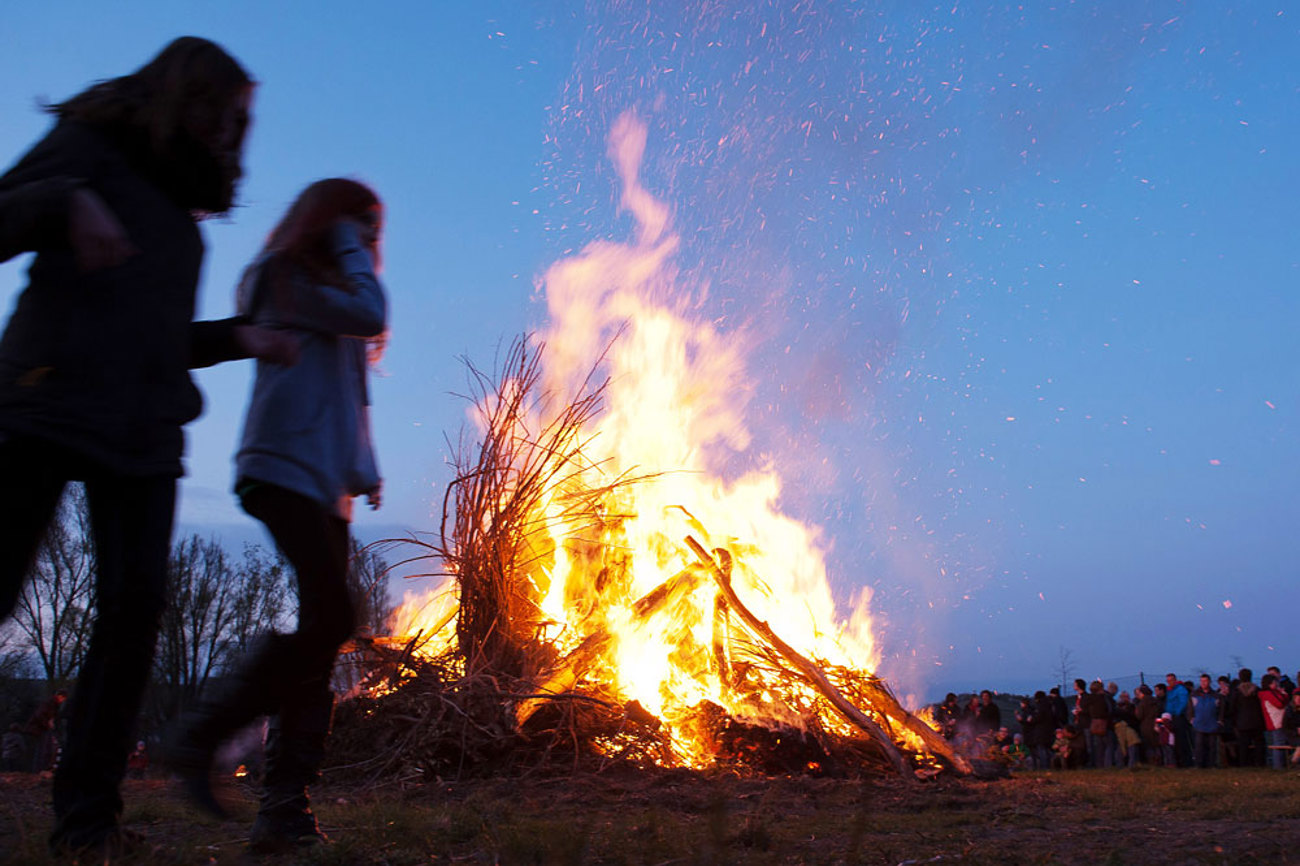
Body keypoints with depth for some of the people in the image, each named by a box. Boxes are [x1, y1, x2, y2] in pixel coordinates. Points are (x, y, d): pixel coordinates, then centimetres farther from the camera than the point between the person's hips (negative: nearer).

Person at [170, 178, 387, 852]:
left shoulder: (326, 292, 28)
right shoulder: (285, 277, 2)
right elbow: (370, 314, -14)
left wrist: (363, 469, 16)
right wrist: (350, 248, 2)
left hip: (326, 486, 9)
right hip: (287, 470, -9)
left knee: (322, 634, 0)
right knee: (331, 620, -22)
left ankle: (284, 808, 1)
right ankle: (204, 735, -7)